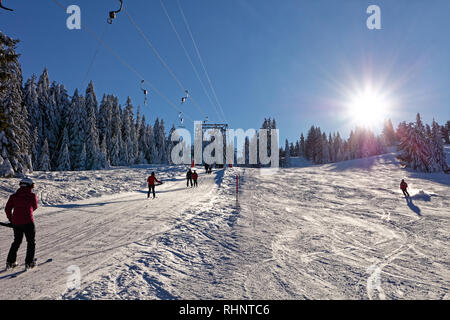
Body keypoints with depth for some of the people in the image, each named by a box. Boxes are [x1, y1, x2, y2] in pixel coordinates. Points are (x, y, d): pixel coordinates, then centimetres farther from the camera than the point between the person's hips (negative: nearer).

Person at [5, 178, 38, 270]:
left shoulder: (13, 196, 3)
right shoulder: (32, 196, -6)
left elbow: (7, 209, 3)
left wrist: (11, 219, 16)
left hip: (16, 223, 4)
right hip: (28, 222, -4)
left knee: (17, 241, 23)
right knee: (31, 242, 10)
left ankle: (10, 262, 25)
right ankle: (29, 263, 11)